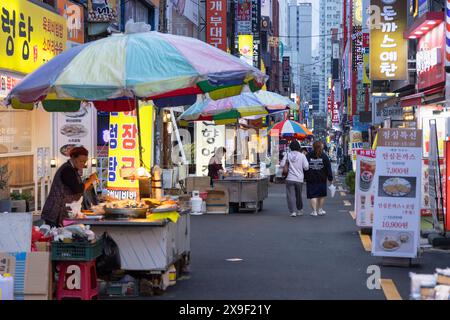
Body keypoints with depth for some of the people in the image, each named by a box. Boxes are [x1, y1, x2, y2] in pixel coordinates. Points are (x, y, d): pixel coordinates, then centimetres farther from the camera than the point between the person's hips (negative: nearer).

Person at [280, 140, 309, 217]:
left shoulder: (288, 155, -2)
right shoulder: (302, 156, -4)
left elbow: (282, 165, -2)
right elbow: (306, 167, -7)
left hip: (290, 179, -1)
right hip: (299, 179, 1)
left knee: (291, 195, -3)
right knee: (298, 195, 17)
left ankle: (293, 211, -17)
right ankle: (299, 210, 29)